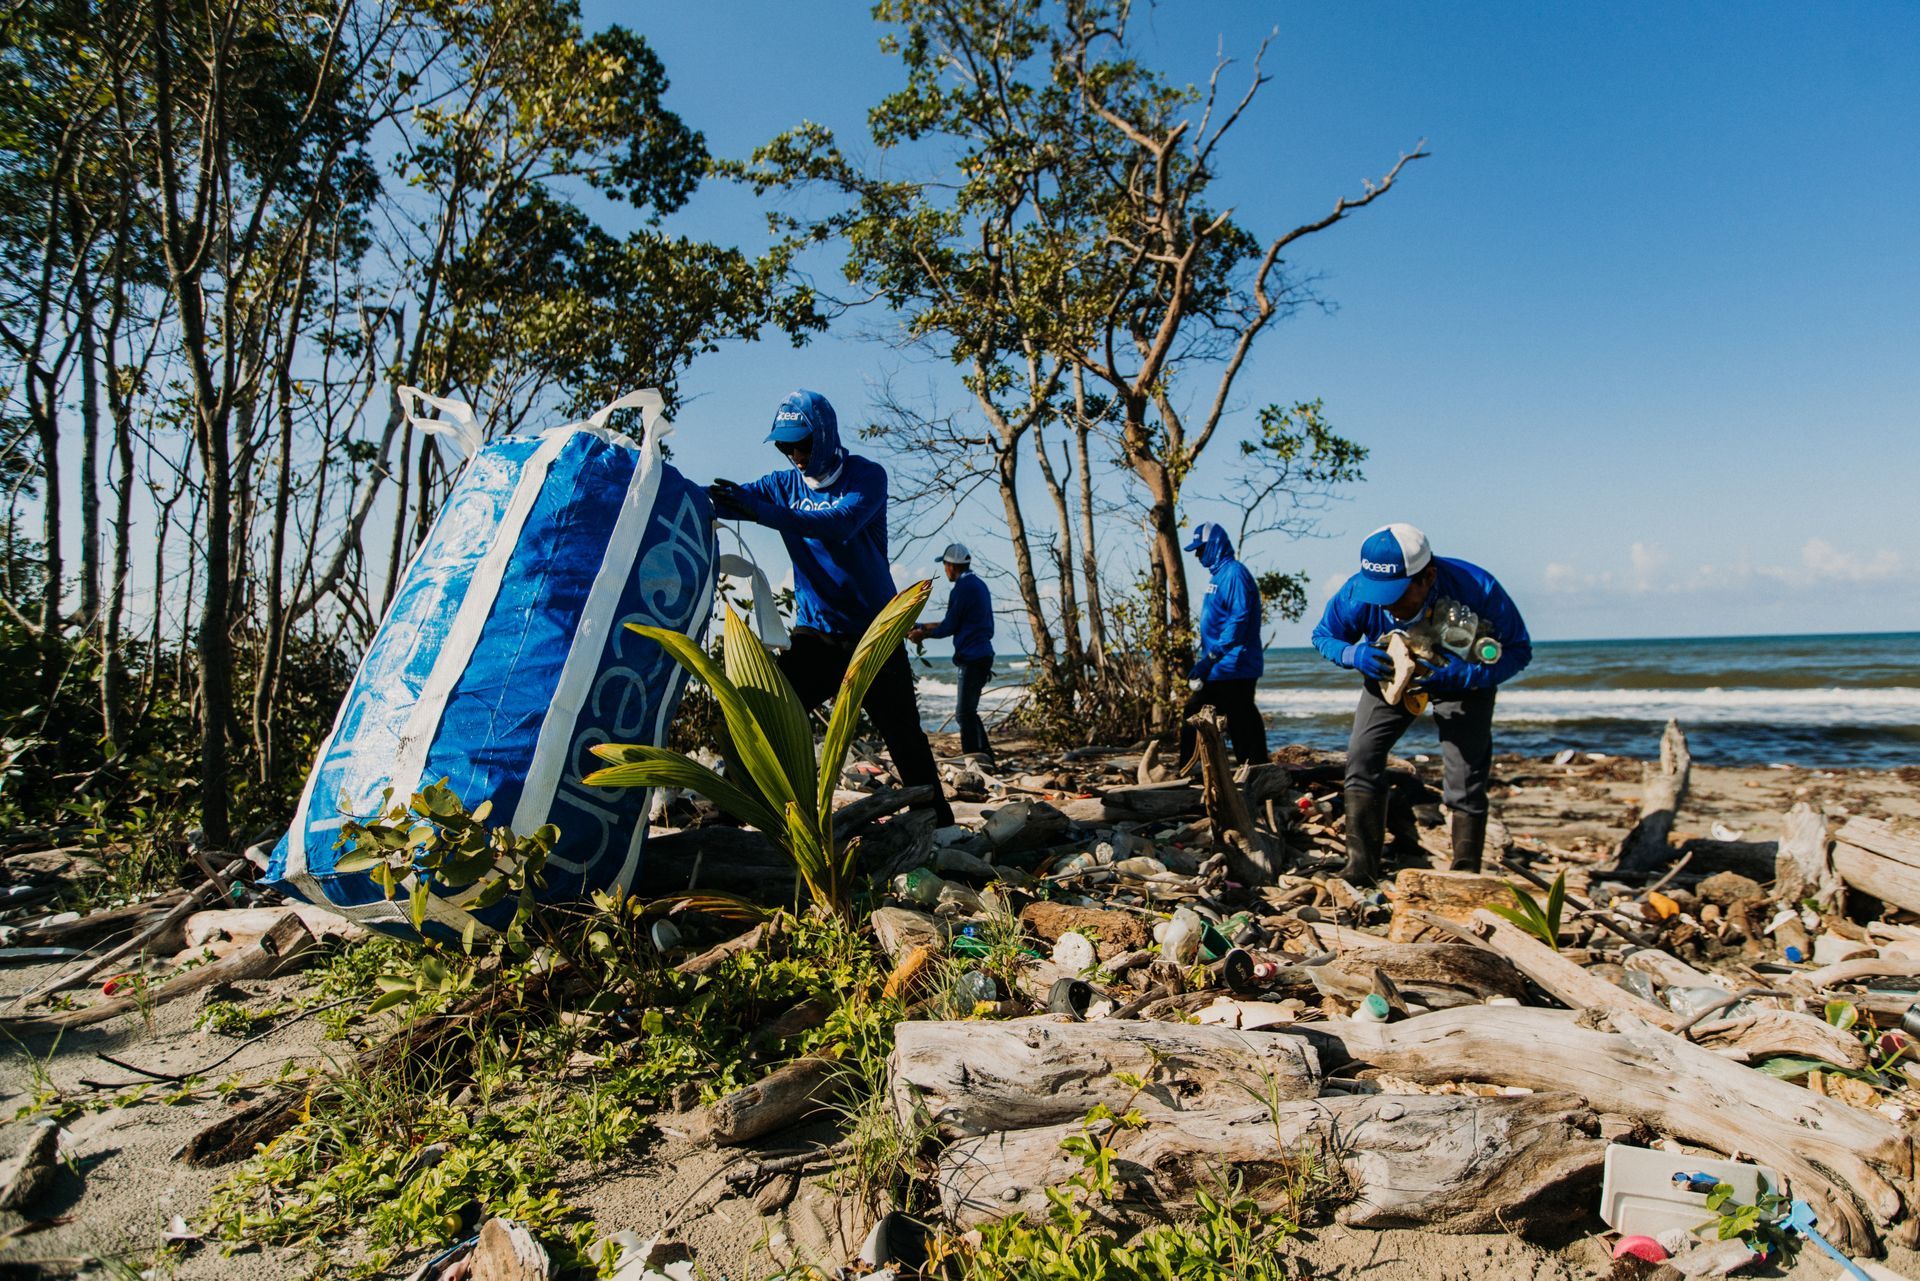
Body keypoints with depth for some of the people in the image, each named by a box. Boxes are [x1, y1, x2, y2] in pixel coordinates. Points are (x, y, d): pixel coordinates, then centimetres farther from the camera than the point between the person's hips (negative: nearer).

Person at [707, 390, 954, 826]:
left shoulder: (866, 476, -10)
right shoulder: (784, 484, 4)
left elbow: (841, 523, -29)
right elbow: (724, 500, -9)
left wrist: (763, 511, -39)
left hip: (873, 632, -3)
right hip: (814, 632, 3)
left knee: (904, 737, 1)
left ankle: (940, 824, 13)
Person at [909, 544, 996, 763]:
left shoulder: (962, 589, -13)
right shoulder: (979, 584, 17)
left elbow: (949, 627, -9)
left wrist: (923, 634, 5)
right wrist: (927, 628, 23)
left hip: (971, 658, -10)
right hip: (982, 655, 10)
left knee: (965, 713, -6)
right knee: (968, 711, 16)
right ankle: (985, 757, 20)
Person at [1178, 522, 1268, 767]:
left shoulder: (1234, 573, -14)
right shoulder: (1219, 575, 17)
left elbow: (1239, 620, -24)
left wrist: (1210, 658, -27)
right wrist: (1204, 660, 20)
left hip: (1232, 670, -10)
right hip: (1219, 670, 11)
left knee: (1242, 726, -5)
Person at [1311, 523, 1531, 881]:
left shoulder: (1477, 589, -37)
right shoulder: (1358, 593, -32)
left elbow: (1518, 650, -25)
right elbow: (1323, 636, -12)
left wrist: (1464, 675, -44)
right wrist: (1355, 655, -36)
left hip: (1463, 680, -2)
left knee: (1466, 774, -10)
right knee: (1362, 755, -11)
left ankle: (1465, 876, 5)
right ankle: (1361, 866, -4)